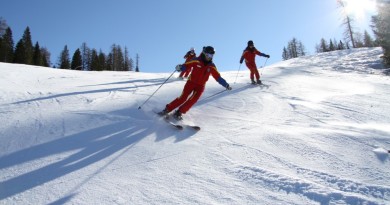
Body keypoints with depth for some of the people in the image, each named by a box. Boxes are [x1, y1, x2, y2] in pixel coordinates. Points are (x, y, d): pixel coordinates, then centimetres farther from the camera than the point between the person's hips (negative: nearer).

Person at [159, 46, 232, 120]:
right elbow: (186, 65, -14)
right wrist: (180, 67, -35)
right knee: (183, 98, -11)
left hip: (200, 86, 2)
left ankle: (179, 112, -7)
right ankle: (167, 109, 2)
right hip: (191, 82, -2)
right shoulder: (197, 61, -8)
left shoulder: (211, 66, -1)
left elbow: (218, 77, 3)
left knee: (193, 100, -17)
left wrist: (226, 85, -2)